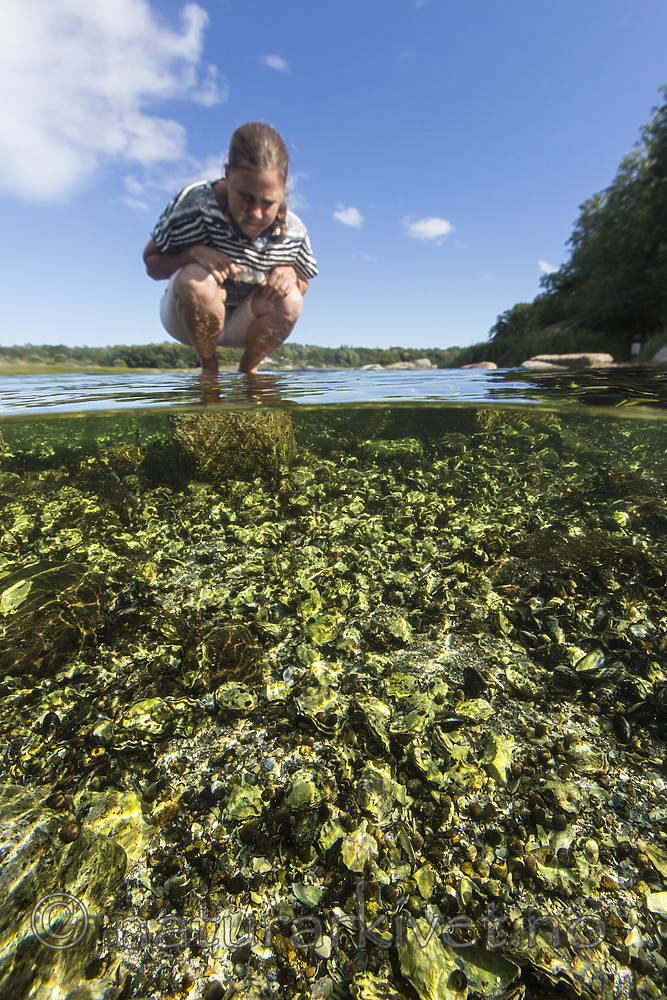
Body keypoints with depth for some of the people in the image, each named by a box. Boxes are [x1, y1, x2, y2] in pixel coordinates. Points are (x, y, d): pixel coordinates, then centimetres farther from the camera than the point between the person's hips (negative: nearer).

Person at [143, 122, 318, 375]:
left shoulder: (294, 231, -12)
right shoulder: (195, 203, -20)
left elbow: (303, 285, 3)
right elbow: (151, 262, -12)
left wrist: (290, 274, -22)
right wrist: (193, 254, -33)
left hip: (242, 324, 2)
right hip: (187, 316, -2)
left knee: (290, 300, -23)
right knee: (196, 280, -34)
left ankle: (247, 370, -1)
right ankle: (208, 368, -9)